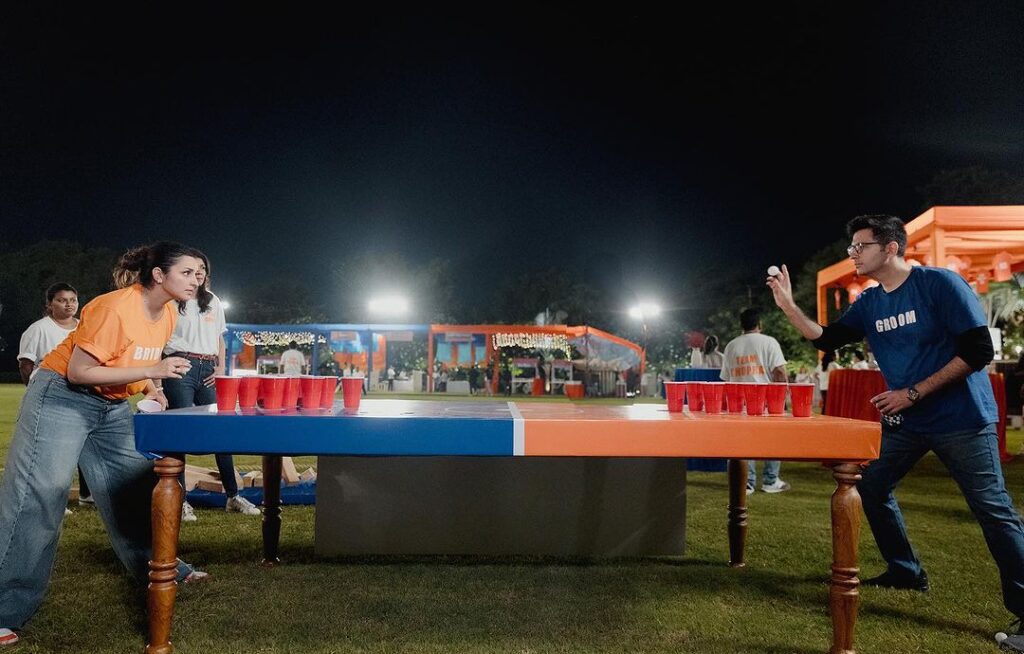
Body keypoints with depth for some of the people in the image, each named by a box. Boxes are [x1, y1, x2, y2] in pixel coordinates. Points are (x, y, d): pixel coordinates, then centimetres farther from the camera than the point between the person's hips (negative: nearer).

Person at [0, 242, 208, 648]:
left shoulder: (168, 315, 1)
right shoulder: (114, 307, -25)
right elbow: (78, 372, -25)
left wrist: (152, 388, 0)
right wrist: (150, 371, -31)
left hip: (112, 407, 8)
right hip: (62, 397, -8)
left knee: (136, 485, 9)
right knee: (37, 496, -11)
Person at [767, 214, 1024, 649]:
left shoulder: (941, 284, -16)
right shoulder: (868, 304, 5)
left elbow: (979, 351, -19)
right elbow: (826, 339, 7)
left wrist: (914, 392, -20)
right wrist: (788, 306, -8)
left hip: (961, 419, -7)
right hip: (905, 421, 7)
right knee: (870, 487, 12)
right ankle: (906, 572, 29)